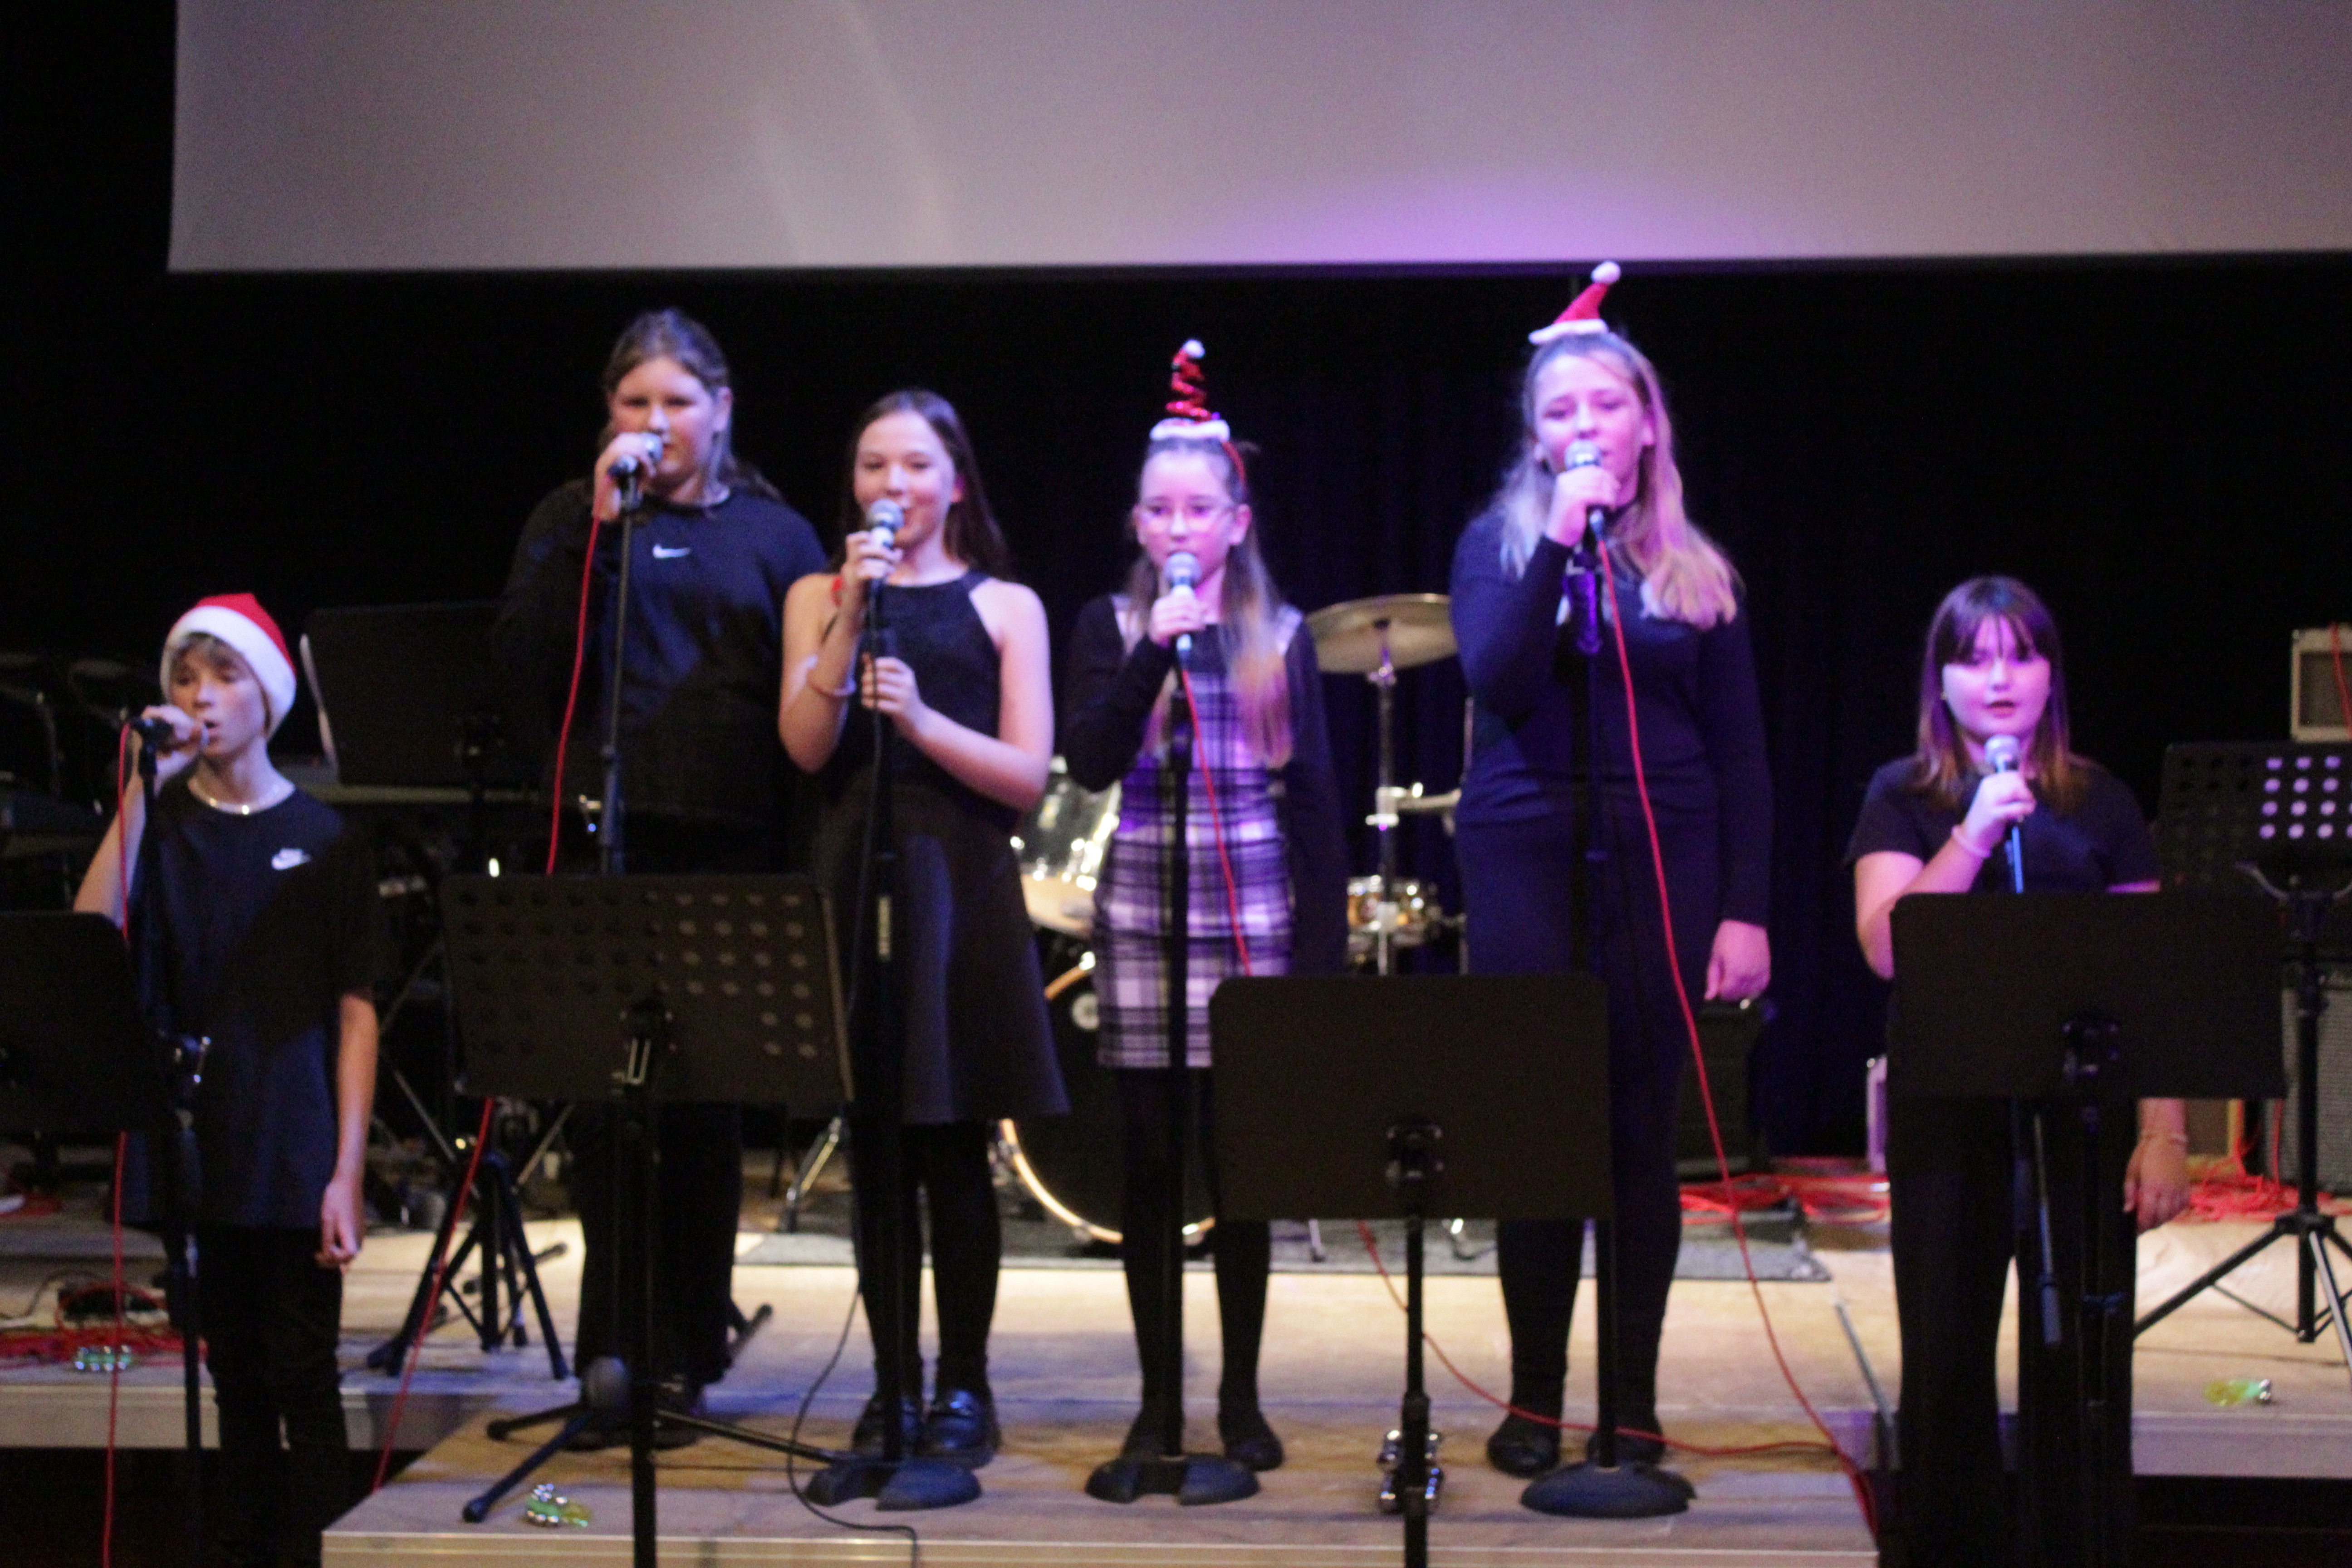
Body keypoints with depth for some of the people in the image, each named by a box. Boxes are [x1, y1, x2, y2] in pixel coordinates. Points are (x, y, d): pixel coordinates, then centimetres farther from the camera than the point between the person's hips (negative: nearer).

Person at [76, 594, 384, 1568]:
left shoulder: (322, 841, 0)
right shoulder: (161, 827, 6)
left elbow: (355, 1013, -2)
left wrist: (347, 1172, -9)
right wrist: (139, 792, -14)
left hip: (296, 1161, -2)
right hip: (196, 1151, 3)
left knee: (304, 1383, -2)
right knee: (236, 1384, 11)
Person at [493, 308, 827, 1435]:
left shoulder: (773, 535, 11)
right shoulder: (571, 519, 11)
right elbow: (525, 656, -3)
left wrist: (797, 863, 0)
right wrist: (600, 529, -10)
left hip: (731, 846, 0)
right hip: (606, 838, 0)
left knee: (706, 1102, 5)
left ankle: (683, 1359, 14)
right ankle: (618, 1351, 3)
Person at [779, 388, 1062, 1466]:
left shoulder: (1005, 606, 7)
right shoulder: (819, 596, 12)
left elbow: (1027, 775, -2)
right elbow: (805, 747, -4)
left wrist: (922, 721, -17)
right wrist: (853, 615, -12)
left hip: (961, 885, -2)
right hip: (853, 879, 2)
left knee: (955, 1151, -1)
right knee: (875, 1153, 4)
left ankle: (963, 1387, 9)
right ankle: (893, 1386, 13)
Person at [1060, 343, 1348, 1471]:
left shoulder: (1282, 637, 7)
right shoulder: (1110, 627, 6)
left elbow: (1313, 803, 4)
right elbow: (1092, 763, -8)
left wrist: (1324, 946, -1)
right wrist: (1156, 652, -17)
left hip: (1254, 916, 0)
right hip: (1142, 912, 0)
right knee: (1150, 1157, 2)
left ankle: (1241, 1397, 14)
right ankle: (1157, 1398, 12)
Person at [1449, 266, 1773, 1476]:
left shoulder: (1696, 572, 9)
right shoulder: (1500, 544, 6)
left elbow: (1739, 754, 7)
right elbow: (1496, 680, -12)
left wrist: (1745, 910, -1)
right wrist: (1562, 537, -15)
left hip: (1661, 871, 1)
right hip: (1527, 863, -1)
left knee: (1641, 1133, 3)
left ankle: (1632, 1403, 12)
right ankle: (1533, 1398, 12)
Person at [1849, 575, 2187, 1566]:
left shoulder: (2099, 804, 7)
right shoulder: (1905, 798, 5)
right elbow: (1886, 947, -10)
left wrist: (2164, 1130, -4)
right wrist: (1975, 834, -18)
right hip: (1949, 1109, 0)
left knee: (2081, 1360, 1)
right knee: (1947, 1354, 5)